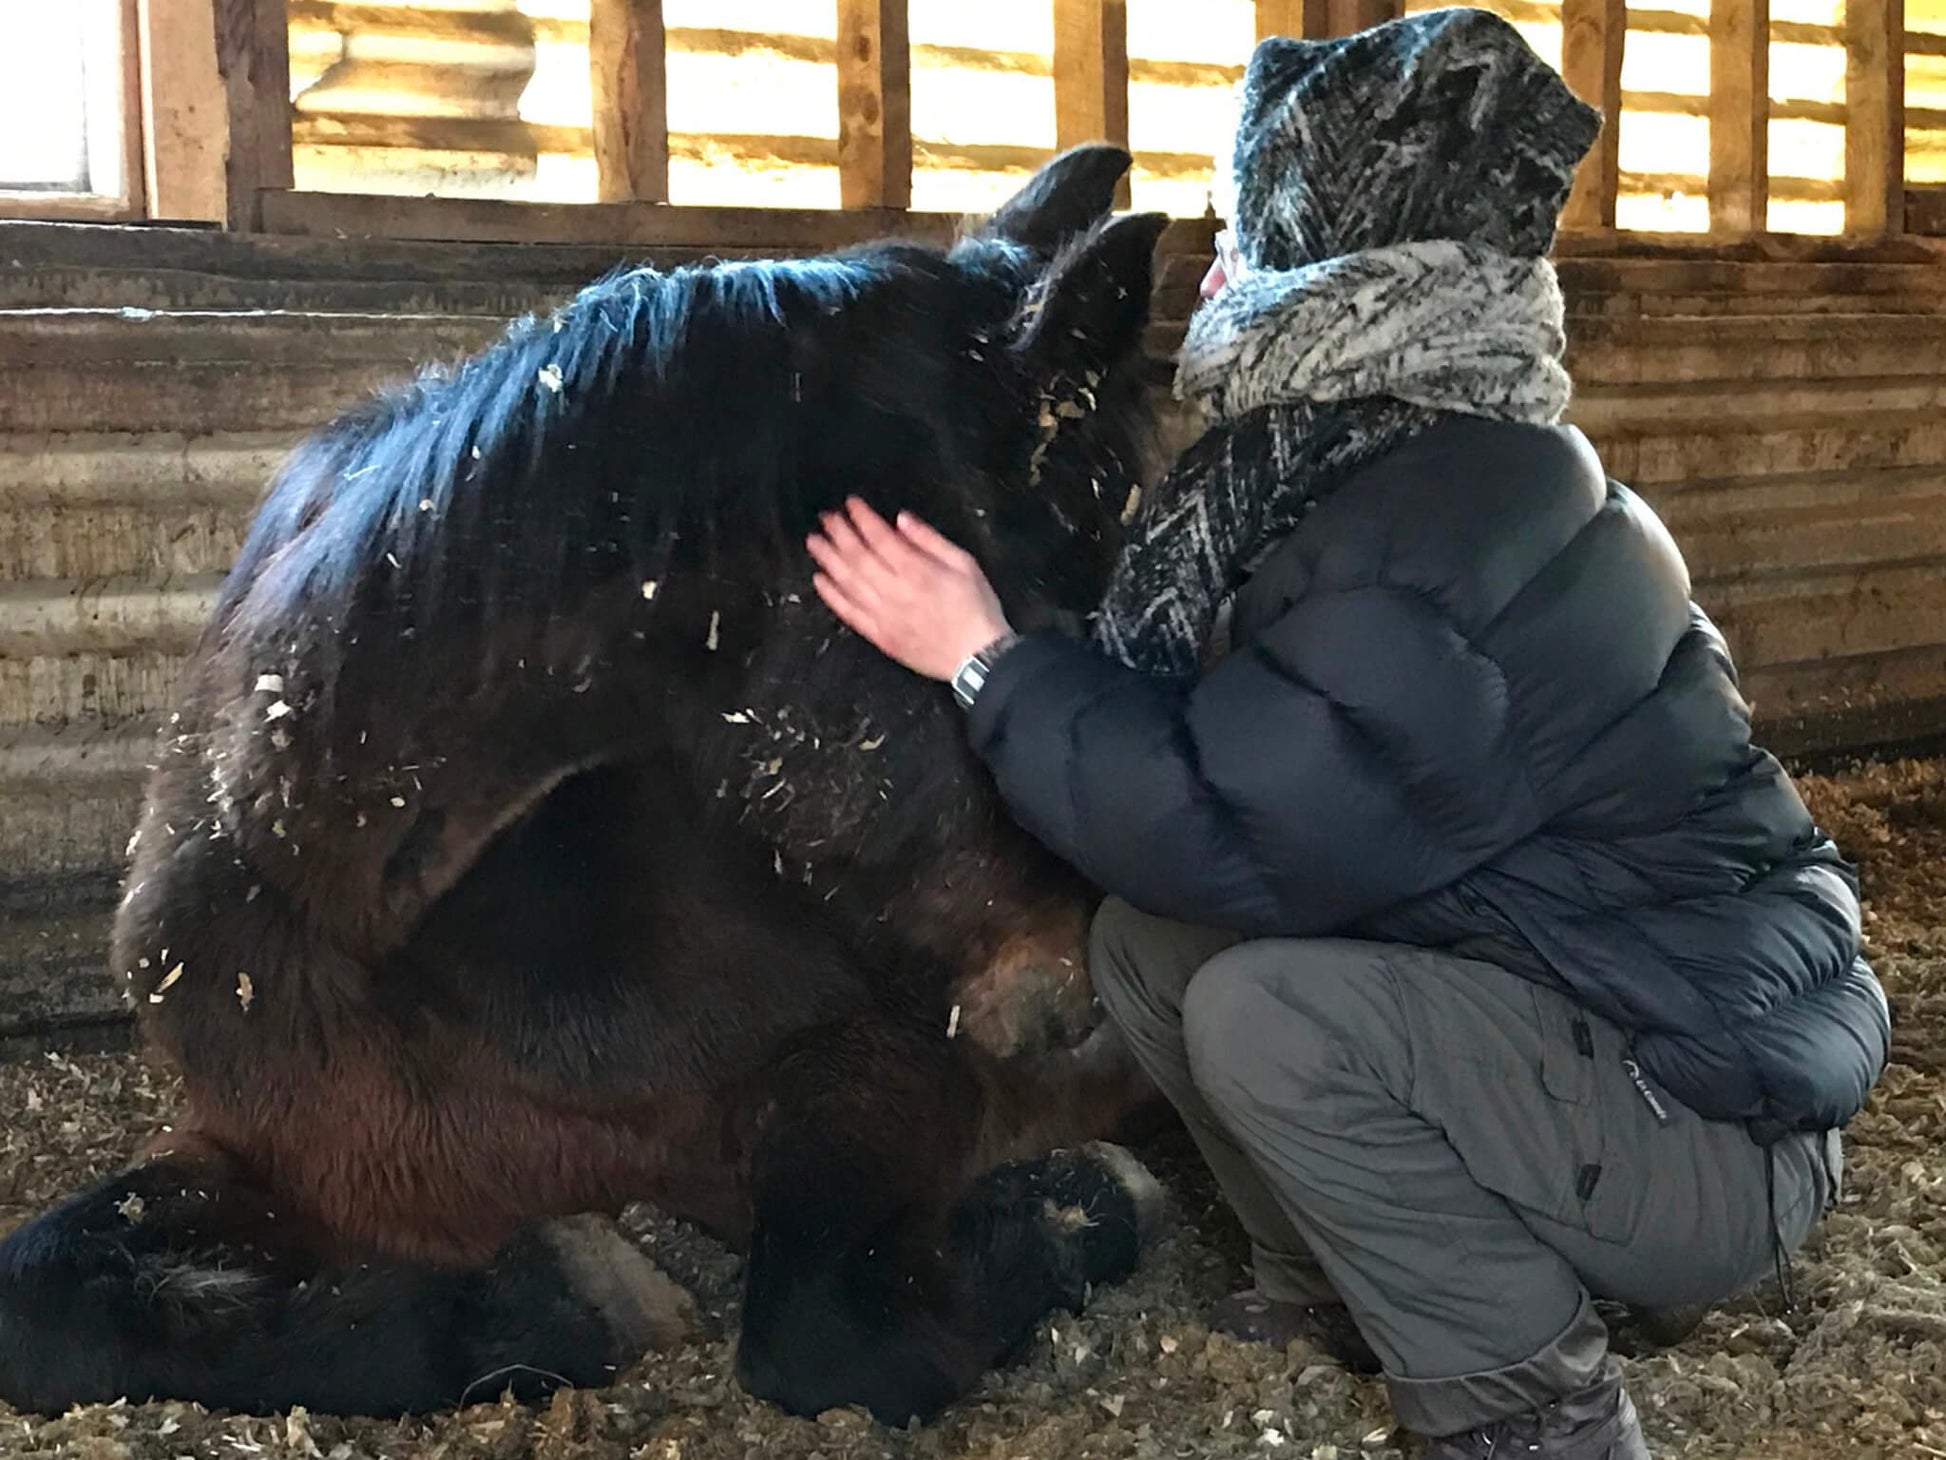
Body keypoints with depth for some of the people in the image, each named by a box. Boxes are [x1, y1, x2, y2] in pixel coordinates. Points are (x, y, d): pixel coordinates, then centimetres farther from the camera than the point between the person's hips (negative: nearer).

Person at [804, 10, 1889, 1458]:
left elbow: (1221, 835, -28)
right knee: (1149, 941, 1)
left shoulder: (1447, 536, -27)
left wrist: (989, 662, -17)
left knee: (1264, 1009, -28)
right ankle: (1343, 1304, 18)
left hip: (1713, 1128, -9)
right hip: (1543, 1017, 9)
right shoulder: (1387, 460, 3)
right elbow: (1233, 756, 10)